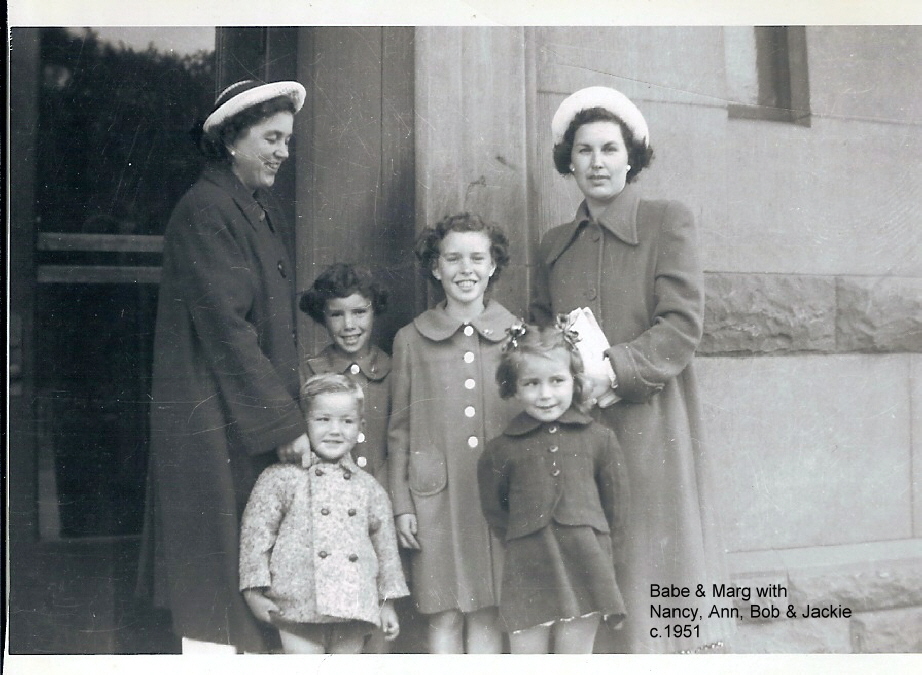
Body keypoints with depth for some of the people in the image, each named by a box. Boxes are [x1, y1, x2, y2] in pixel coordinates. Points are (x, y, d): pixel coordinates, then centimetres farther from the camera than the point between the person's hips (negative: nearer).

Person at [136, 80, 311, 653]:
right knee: (216, 605, -1)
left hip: (260, 422, 8)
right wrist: (284, 424, -18)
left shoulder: (266, 209, 14)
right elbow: (226, 329, -18)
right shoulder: (204, 211, -12)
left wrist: (292, 409, 8)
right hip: (215, 426, -8)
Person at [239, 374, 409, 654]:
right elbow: (255, 533, 0)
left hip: (355, 608, 4)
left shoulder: (369, 488, 10)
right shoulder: (281, 478, -1)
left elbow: (386, 546, 15)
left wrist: (387, 604, 15)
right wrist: (254, 592, -5)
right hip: (299, 606, -3)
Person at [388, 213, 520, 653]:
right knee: (443, 614, 5)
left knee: (487, 613, 6)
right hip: (436, 497, 0)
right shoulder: (411, 340, 3)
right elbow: (399, 431, 6)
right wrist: (401, 505, 2)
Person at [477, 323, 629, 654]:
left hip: (585, 568, 0)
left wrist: (604, 556, 8)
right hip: (527, 572, 0)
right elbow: (493, 509, 12)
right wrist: (522, 540, 8)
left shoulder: (599, 439, 3)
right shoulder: (502, 449, 2)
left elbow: (616, 502, 8)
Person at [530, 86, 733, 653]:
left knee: (657, 560, -2)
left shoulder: (668, 222, 4)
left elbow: (682, 324, -6)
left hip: (651, 424, -4)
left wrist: (613, 370, -17)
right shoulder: (555, 244, 17)